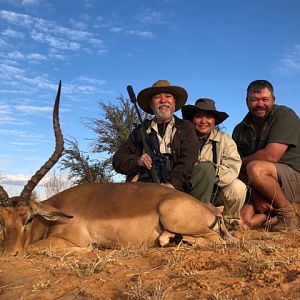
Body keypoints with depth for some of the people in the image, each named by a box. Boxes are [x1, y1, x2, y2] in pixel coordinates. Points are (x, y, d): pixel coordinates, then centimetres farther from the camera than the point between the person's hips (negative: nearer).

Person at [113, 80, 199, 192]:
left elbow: (187, 161, 2)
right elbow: (118, 159, 18)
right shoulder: (141, 130, 23)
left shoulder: (186, 128, 18)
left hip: (174, 188, -1)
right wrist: (137, 161, -4)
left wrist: (172, 183, -15)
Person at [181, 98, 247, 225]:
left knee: (238, 188, -27)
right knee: (205, 167, -29)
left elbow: (233, 169, -13)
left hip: (215, 191, 2)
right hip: (188, 190, -1)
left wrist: (211, 169, -26)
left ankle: (230, 221, 2)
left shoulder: (225, 140, 0)